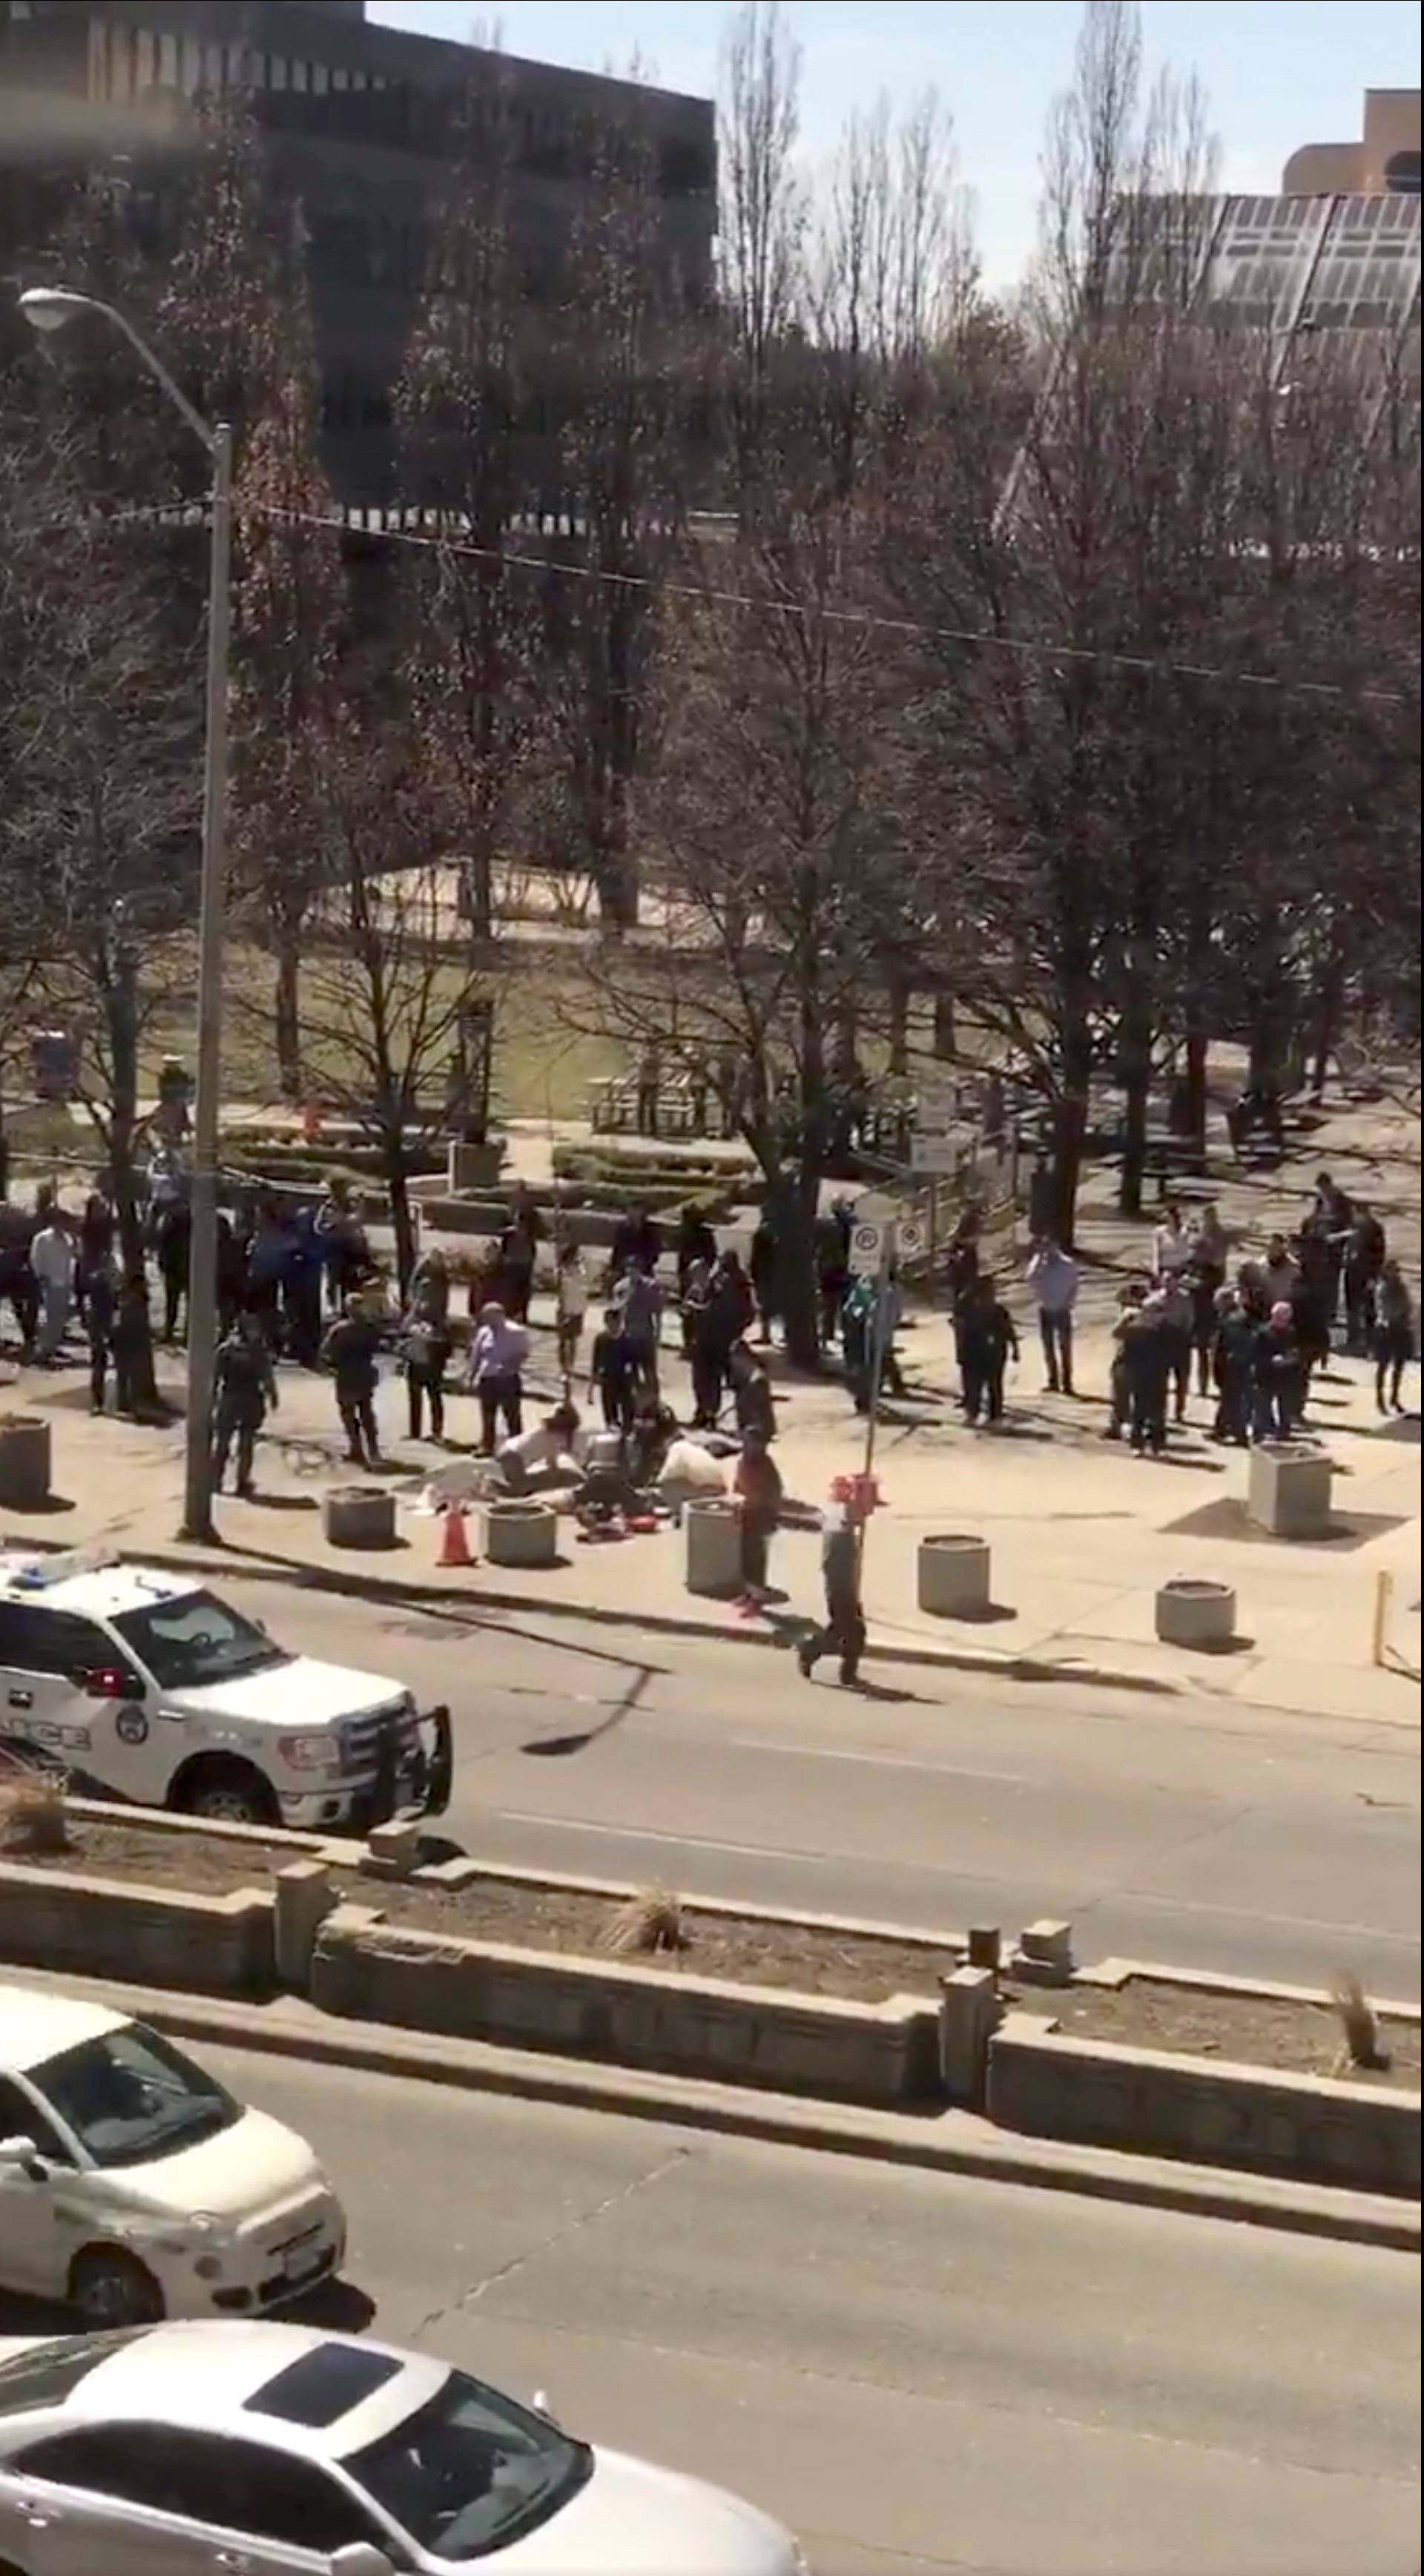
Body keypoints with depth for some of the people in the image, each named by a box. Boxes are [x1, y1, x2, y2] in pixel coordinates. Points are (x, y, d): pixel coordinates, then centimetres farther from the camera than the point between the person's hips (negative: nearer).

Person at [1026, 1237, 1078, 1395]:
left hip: (1062, 1311, -3)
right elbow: (1032, 1281, -14)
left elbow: (1074, 1287, -2)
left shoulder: (1068, 1265, -5)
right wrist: (1039, 1259, -17)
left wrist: (1069, 1303, -14)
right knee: (1048, 1348, 9)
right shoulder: (1038, 1264, 1)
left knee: (1065, 1347, -1)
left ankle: (1066, 1383, 3)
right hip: (1045, 1310, 3)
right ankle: (1052, 1382, 18)